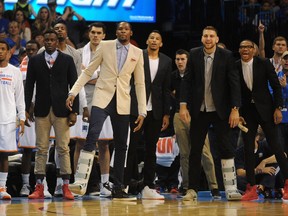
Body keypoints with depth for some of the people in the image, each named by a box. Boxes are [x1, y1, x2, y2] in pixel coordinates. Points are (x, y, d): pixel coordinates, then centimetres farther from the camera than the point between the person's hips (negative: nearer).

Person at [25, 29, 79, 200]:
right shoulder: (35, 60, 9)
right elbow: (29, 86, 8)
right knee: (41, 149, 2)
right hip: (42, 109, 1)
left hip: (61, 109, -1)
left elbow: (74, 86, 3)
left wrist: (74, 111, -4)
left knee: (63, 149, -2)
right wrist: (26, 109, -1)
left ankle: (66, 187, 0)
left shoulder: (67, 60, 5)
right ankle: (39, 187, 3)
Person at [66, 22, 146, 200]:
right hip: (102, 98, -3)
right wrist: (73, 92, -4)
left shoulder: (137, 53, 8)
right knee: (92, 137, -21)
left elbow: (140, 83, 11)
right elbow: (88, 72, 6)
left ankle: (118, 189, 15)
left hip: (122, 102, 3)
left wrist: (142, 111, 6)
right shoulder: (105, 46, 4)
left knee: (121, 145, 6)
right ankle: (81, 182, -26)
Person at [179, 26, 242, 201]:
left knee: (226, 148, -3)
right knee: (195, 150, 4)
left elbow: (234, 83, -5)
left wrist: (235, 109, -11)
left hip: (221, 110, -1)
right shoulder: (193, 55, 1)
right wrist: (183, 105, -8)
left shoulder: (226, 56, -3)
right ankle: (192, 189, 10)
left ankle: (231, 188, -1)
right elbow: (187, 81, 0)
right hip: (199, 111, 1)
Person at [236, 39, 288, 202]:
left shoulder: (264, 64, -6)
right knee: (248, 147, 0)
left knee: (275, 144, -2)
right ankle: (252, 188, 4)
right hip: (247, 111, 2)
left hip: (265, 109, -2)